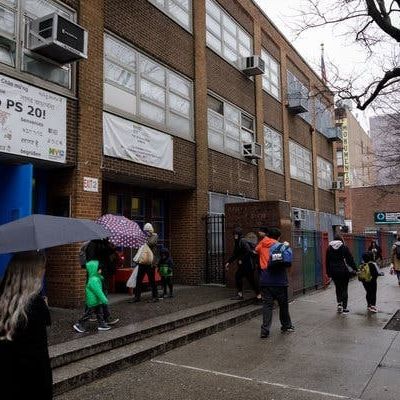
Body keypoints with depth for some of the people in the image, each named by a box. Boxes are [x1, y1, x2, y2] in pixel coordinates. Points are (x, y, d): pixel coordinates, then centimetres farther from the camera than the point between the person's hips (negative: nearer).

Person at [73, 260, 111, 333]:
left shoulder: (96, 278, 6)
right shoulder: (94, 280, -26)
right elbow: (98, 291, -27)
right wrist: (104, 300, -24)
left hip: (97, 301, 10)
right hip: (93, 301, -10)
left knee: (100, 313, 15)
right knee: (88, 313, 2)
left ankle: (102, 324, 23)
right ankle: (78, 325, 13)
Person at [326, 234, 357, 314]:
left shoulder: (329, 248, 5)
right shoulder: (344, 247, -4)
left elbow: (327, 262, 8)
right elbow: (350, 259, -4)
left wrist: (328, 272, 13)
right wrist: (354, 269, 2)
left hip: (334, 272, 2)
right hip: (344, 271, -2)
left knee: (338, 288, 16)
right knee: (344, 289, 4)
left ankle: (339, 303, 2)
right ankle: (344, 308, 5)